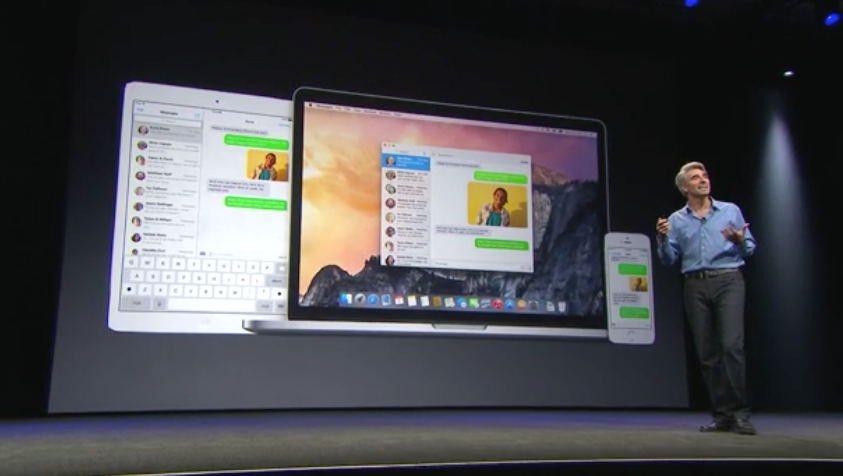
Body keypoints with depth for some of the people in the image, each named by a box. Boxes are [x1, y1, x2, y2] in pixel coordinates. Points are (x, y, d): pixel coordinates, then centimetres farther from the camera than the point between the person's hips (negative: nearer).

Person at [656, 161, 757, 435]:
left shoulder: (731, 211, 10)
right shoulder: (676, 220, 11)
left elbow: (749, 250, 9)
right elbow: (669, 260, 8)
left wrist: (740, 241, -13)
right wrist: (662, 239, -9)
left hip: (728, 281, -2)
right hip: (695, 286, 2)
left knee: (732, 345, -16)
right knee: (707, 353, 3)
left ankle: (740, 413, -8)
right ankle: (721, 415, 12)